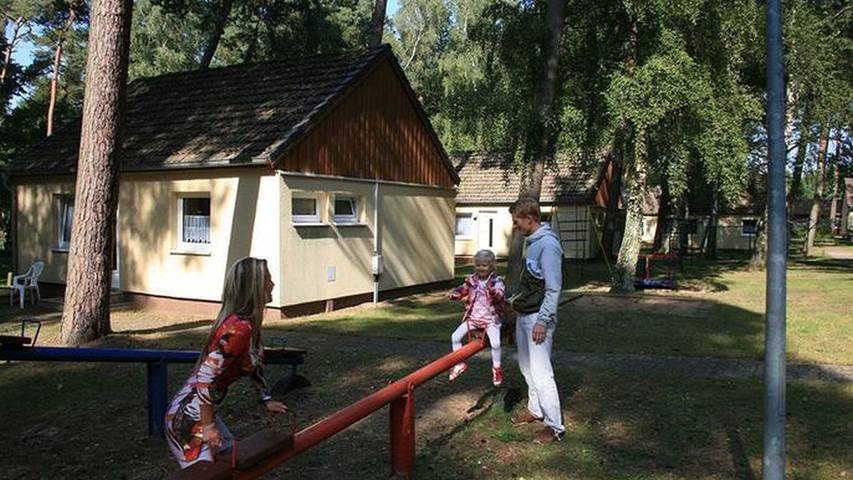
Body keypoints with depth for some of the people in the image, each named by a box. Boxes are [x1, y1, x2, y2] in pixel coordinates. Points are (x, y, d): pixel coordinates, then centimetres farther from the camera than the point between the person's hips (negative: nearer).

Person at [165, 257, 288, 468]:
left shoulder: (248, 323, 2)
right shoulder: (239, 328, -26)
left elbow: (254, 361, 17)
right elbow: (206, 378, -28)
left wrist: (266, 399, 19)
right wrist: (208, 426, -19)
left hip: (200, 412, 9)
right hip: (187, 419, -9)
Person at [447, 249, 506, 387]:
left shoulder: (497, 281, -9)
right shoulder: (471, 280, 4)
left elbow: (500, 296, -25)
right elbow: (462, 291, 11)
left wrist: (494, 292, -48)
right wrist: (454, 293, -11)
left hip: (490, 318, -4)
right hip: (473, 317, 4)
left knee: (495, 343, -22)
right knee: (455, 336, -3)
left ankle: (496, 369, 4)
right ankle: (459, 363, 17)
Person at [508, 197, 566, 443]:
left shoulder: (548, 244, -19)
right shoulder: (532, 242, 11)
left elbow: (553, 288, -21)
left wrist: (543, 321, -22)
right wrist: (515, 299, 17)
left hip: (538, 318, -10)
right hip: (524, 315, 10)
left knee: (541, 372, -6)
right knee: (527, 366, 20)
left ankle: (556, 427, 5)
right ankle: (535, 410, 36)